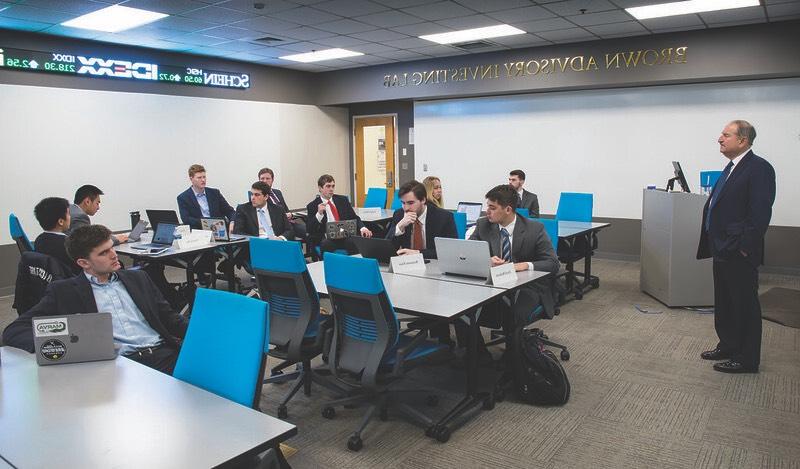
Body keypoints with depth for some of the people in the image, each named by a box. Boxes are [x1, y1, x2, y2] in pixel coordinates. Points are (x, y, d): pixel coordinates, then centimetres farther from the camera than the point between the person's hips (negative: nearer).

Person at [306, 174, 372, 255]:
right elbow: (309, 230, -3)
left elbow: (354, 218, 13)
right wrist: (319, 213, -19)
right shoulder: (312, 206, 5)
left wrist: (363, 228, -9)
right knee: (326, 244, -36)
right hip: (326, 238, -2)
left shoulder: (342, 200, 15)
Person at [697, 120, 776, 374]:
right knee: (724, 303, 19)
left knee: (744, 305, 2)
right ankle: (728, 345, 33)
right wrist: (715, 244, 15)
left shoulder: (759, 168, -14)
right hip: (722, 251, 9)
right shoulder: (732, 168, 14)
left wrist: (744, 246, -20)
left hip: (739, 253, -9)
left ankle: (747, 359, 13)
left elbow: (760, 213, -20)